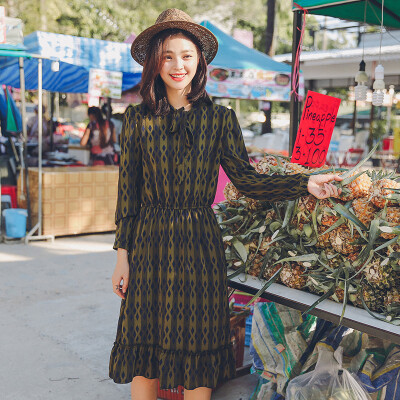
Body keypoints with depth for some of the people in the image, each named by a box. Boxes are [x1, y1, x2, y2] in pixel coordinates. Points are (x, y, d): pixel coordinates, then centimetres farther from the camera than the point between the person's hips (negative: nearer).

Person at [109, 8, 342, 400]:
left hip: (200, 243, 0)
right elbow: (127, 191, 3)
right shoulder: (137, 118, 2)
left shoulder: (219, 118, 2)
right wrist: (123, 254, 2)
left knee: (197, 348, 9)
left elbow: (246, 179, -1)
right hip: (150, 243, 0)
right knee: (145, 352, 9)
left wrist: (306, 184, -12)